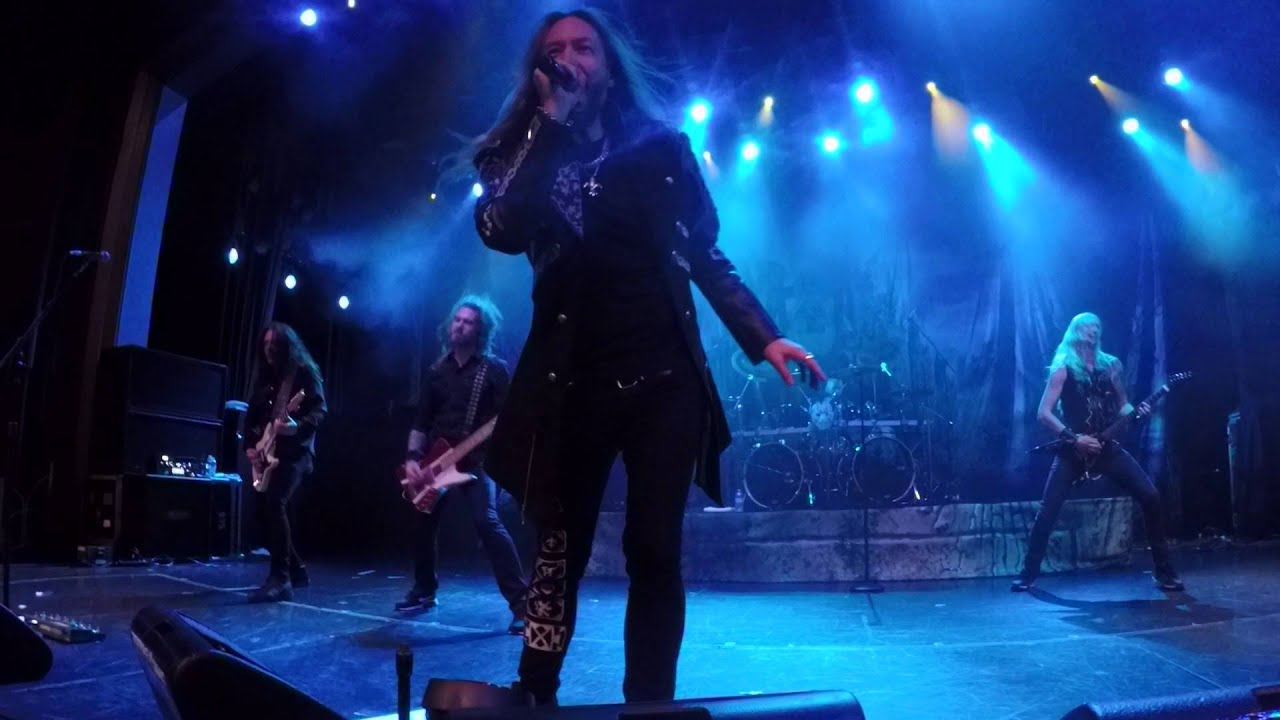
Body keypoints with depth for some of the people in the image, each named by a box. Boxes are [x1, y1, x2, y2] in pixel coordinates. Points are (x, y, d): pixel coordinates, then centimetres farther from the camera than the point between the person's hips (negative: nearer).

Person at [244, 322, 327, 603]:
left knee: (274, 503, -25)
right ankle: (295, 570, 24)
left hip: (295, 451, -8)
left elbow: (320, 410, -12)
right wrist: (250, 445, 4)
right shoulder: (264, 376, 17)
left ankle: (280, 579, -26)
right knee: (270, 508, 9)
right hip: (267, 453, 8)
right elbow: (252, 415, 19)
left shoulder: (304, 371, -3)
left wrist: (297, 427, -30)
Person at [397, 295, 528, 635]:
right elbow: (421, 421, 12)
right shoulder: (437, 371, 12)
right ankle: (424, 590, 33)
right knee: (422, 522, 11)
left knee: (487, 522, -20)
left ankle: (521, 603, -19)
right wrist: (413, 458, -1)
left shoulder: (494, 369, -2)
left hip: (476, 459, -6)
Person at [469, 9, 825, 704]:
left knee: (655, 550, 1)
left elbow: (707, 256, 10)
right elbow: (502, 230, -13)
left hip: (664, 376, 0)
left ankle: (650, 704, 13)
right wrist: (550, 121, -10)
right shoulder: (524, 152, 8)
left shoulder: (660, 146, 8)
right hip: (571, 379, 0)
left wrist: (764, 337, -1)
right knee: (560, 551, 6)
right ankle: (534, 700, 20)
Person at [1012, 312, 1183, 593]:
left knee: (1150, 497, -8)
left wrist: (1136, 411, -5)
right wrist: (1074, 438, -18)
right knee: (1048, 511, -7)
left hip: (1106, 446, 4)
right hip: (1073, 450, -4)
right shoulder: (1063, 368, -5)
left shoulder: (1109, 365, 9)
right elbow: (1044, 414, -9)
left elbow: (1121, 405, 18)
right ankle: (1028, 573, 7)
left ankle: (1163, 571, 5)